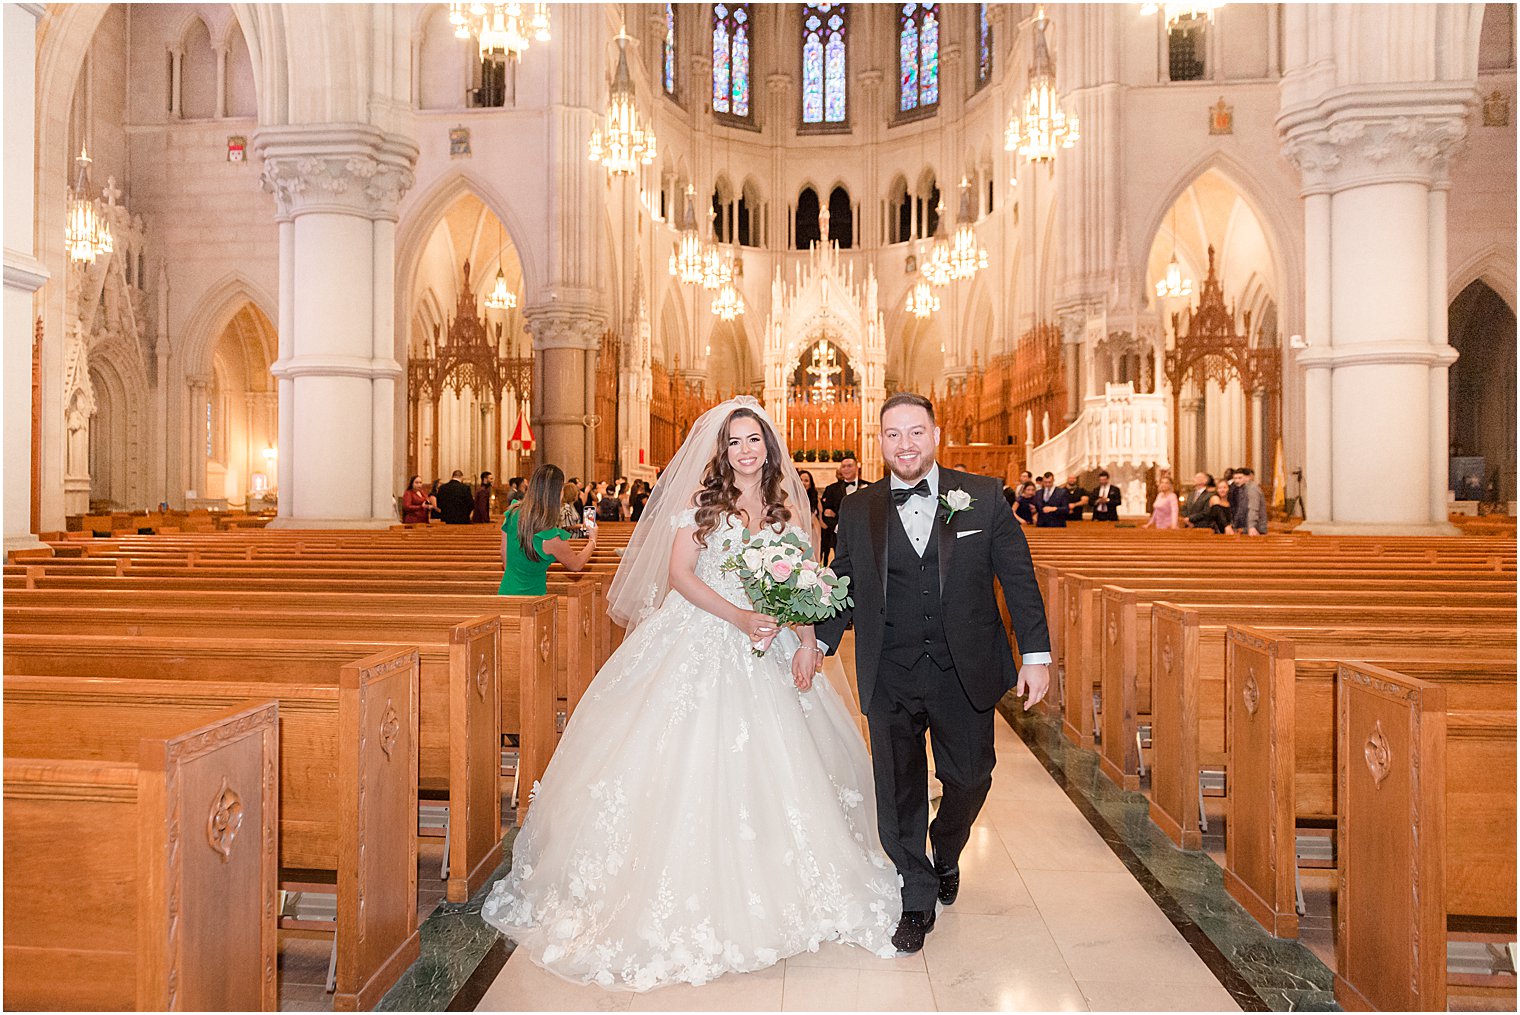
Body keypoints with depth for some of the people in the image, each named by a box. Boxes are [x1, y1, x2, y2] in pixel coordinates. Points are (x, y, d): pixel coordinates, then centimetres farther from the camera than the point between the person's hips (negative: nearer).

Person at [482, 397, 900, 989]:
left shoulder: (786, 505, 7)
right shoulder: (702, 498, -3)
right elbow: (679, 572, -9)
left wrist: (808, 644, -8)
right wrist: (738, 617, -19)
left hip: (766, 651, 4)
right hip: (700, 644, -3)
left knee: (767, 763, 8)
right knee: (690, 758, -2)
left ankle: (761, 894, 26)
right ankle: (683, 891, 13)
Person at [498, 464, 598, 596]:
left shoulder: (513, 514, -7)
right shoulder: (552, 537, -24)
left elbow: (504, 555, 8)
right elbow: (576, 565, -4)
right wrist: (592, 540, 12)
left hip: (505, 591, 7)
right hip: (530, 595, -7)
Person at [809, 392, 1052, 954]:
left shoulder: (984, 496, -1)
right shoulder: (858, 511, 3)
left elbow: (1019, 579, 0)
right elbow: (843, 585, 10)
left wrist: (1036, 654, -4)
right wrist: (817, 641, -1)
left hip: (965, 673, 0)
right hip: (890, 679, 0)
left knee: (969, 778, 14)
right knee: (899, 791, 8)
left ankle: (946, 855, 47)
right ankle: (916, 901, 29)